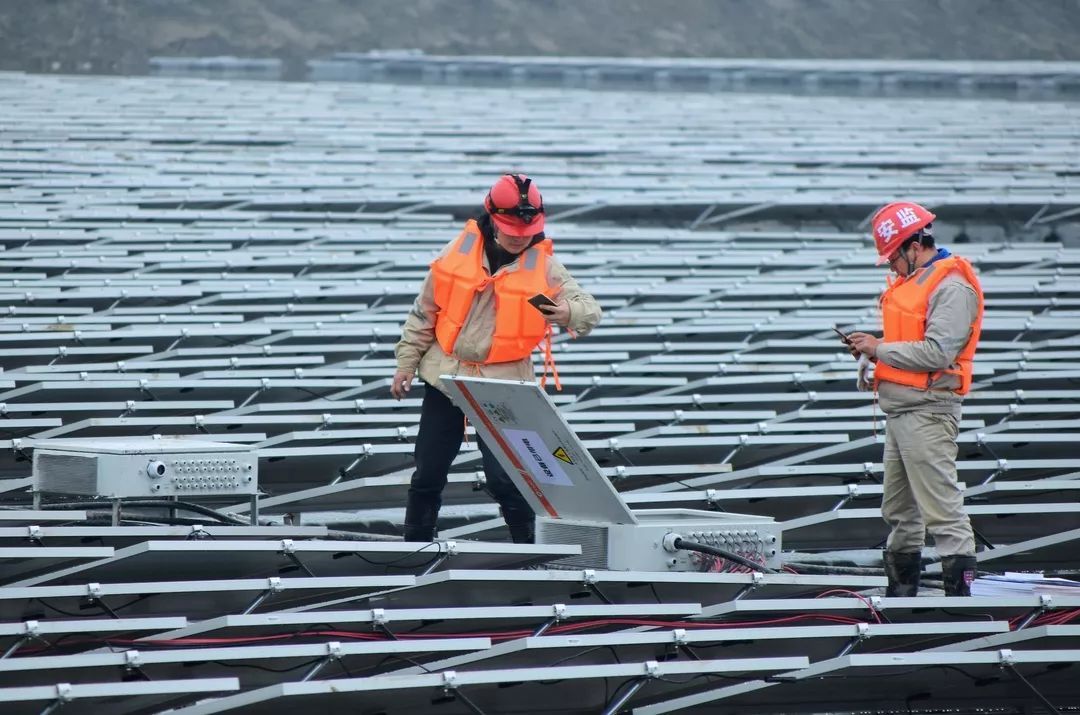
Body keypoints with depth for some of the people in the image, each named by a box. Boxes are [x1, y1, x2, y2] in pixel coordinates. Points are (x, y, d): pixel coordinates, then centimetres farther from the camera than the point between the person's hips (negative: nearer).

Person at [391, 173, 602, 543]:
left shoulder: (543, 265, -8)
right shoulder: (460, 250, -3)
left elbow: (589, 310, -15)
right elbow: (425, 310, 6)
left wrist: (570, 312, -39)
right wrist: (406, 362, 7)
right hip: (445, 375, 3)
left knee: (506, 478, -8)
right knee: (428, 473, 11)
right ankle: (414, 547, 26)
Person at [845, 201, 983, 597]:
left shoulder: (952, 287, -14)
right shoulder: (912, 281, 16)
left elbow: (937, 353, -22)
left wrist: (880, 349, -15)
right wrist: (874, 347, 6)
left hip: (928, 411, -10)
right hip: (901, 410, 10)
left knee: (941, 505, -12)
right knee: (898, 510, 16)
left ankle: (960, 590, -13)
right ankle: (901, 591, 25)